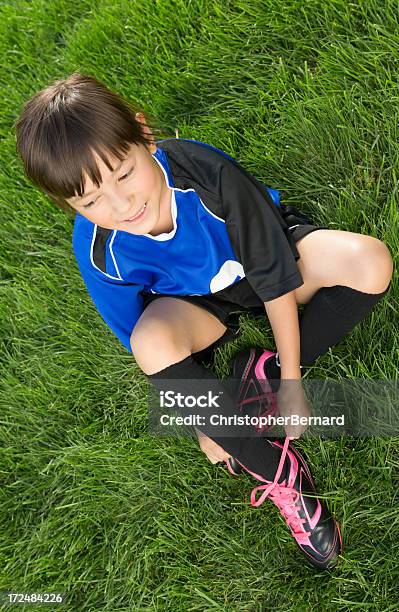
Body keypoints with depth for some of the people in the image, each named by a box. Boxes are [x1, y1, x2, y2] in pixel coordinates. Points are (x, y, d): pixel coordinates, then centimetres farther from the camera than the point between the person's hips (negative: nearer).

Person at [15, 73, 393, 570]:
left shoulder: (205, 170, -34)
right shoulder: (98, 252, -26)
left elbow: (276, 280, -23)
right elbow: (141, 347, -12)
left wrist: (289, 380, -16)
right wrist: (203, 423, -8)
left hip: (263, 259, 0)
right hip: (199, 302, 1)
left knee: (370, 263, -29)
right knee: (153, 336, -35)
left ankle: (264, 372, -13)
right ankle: (276, 471, -18)